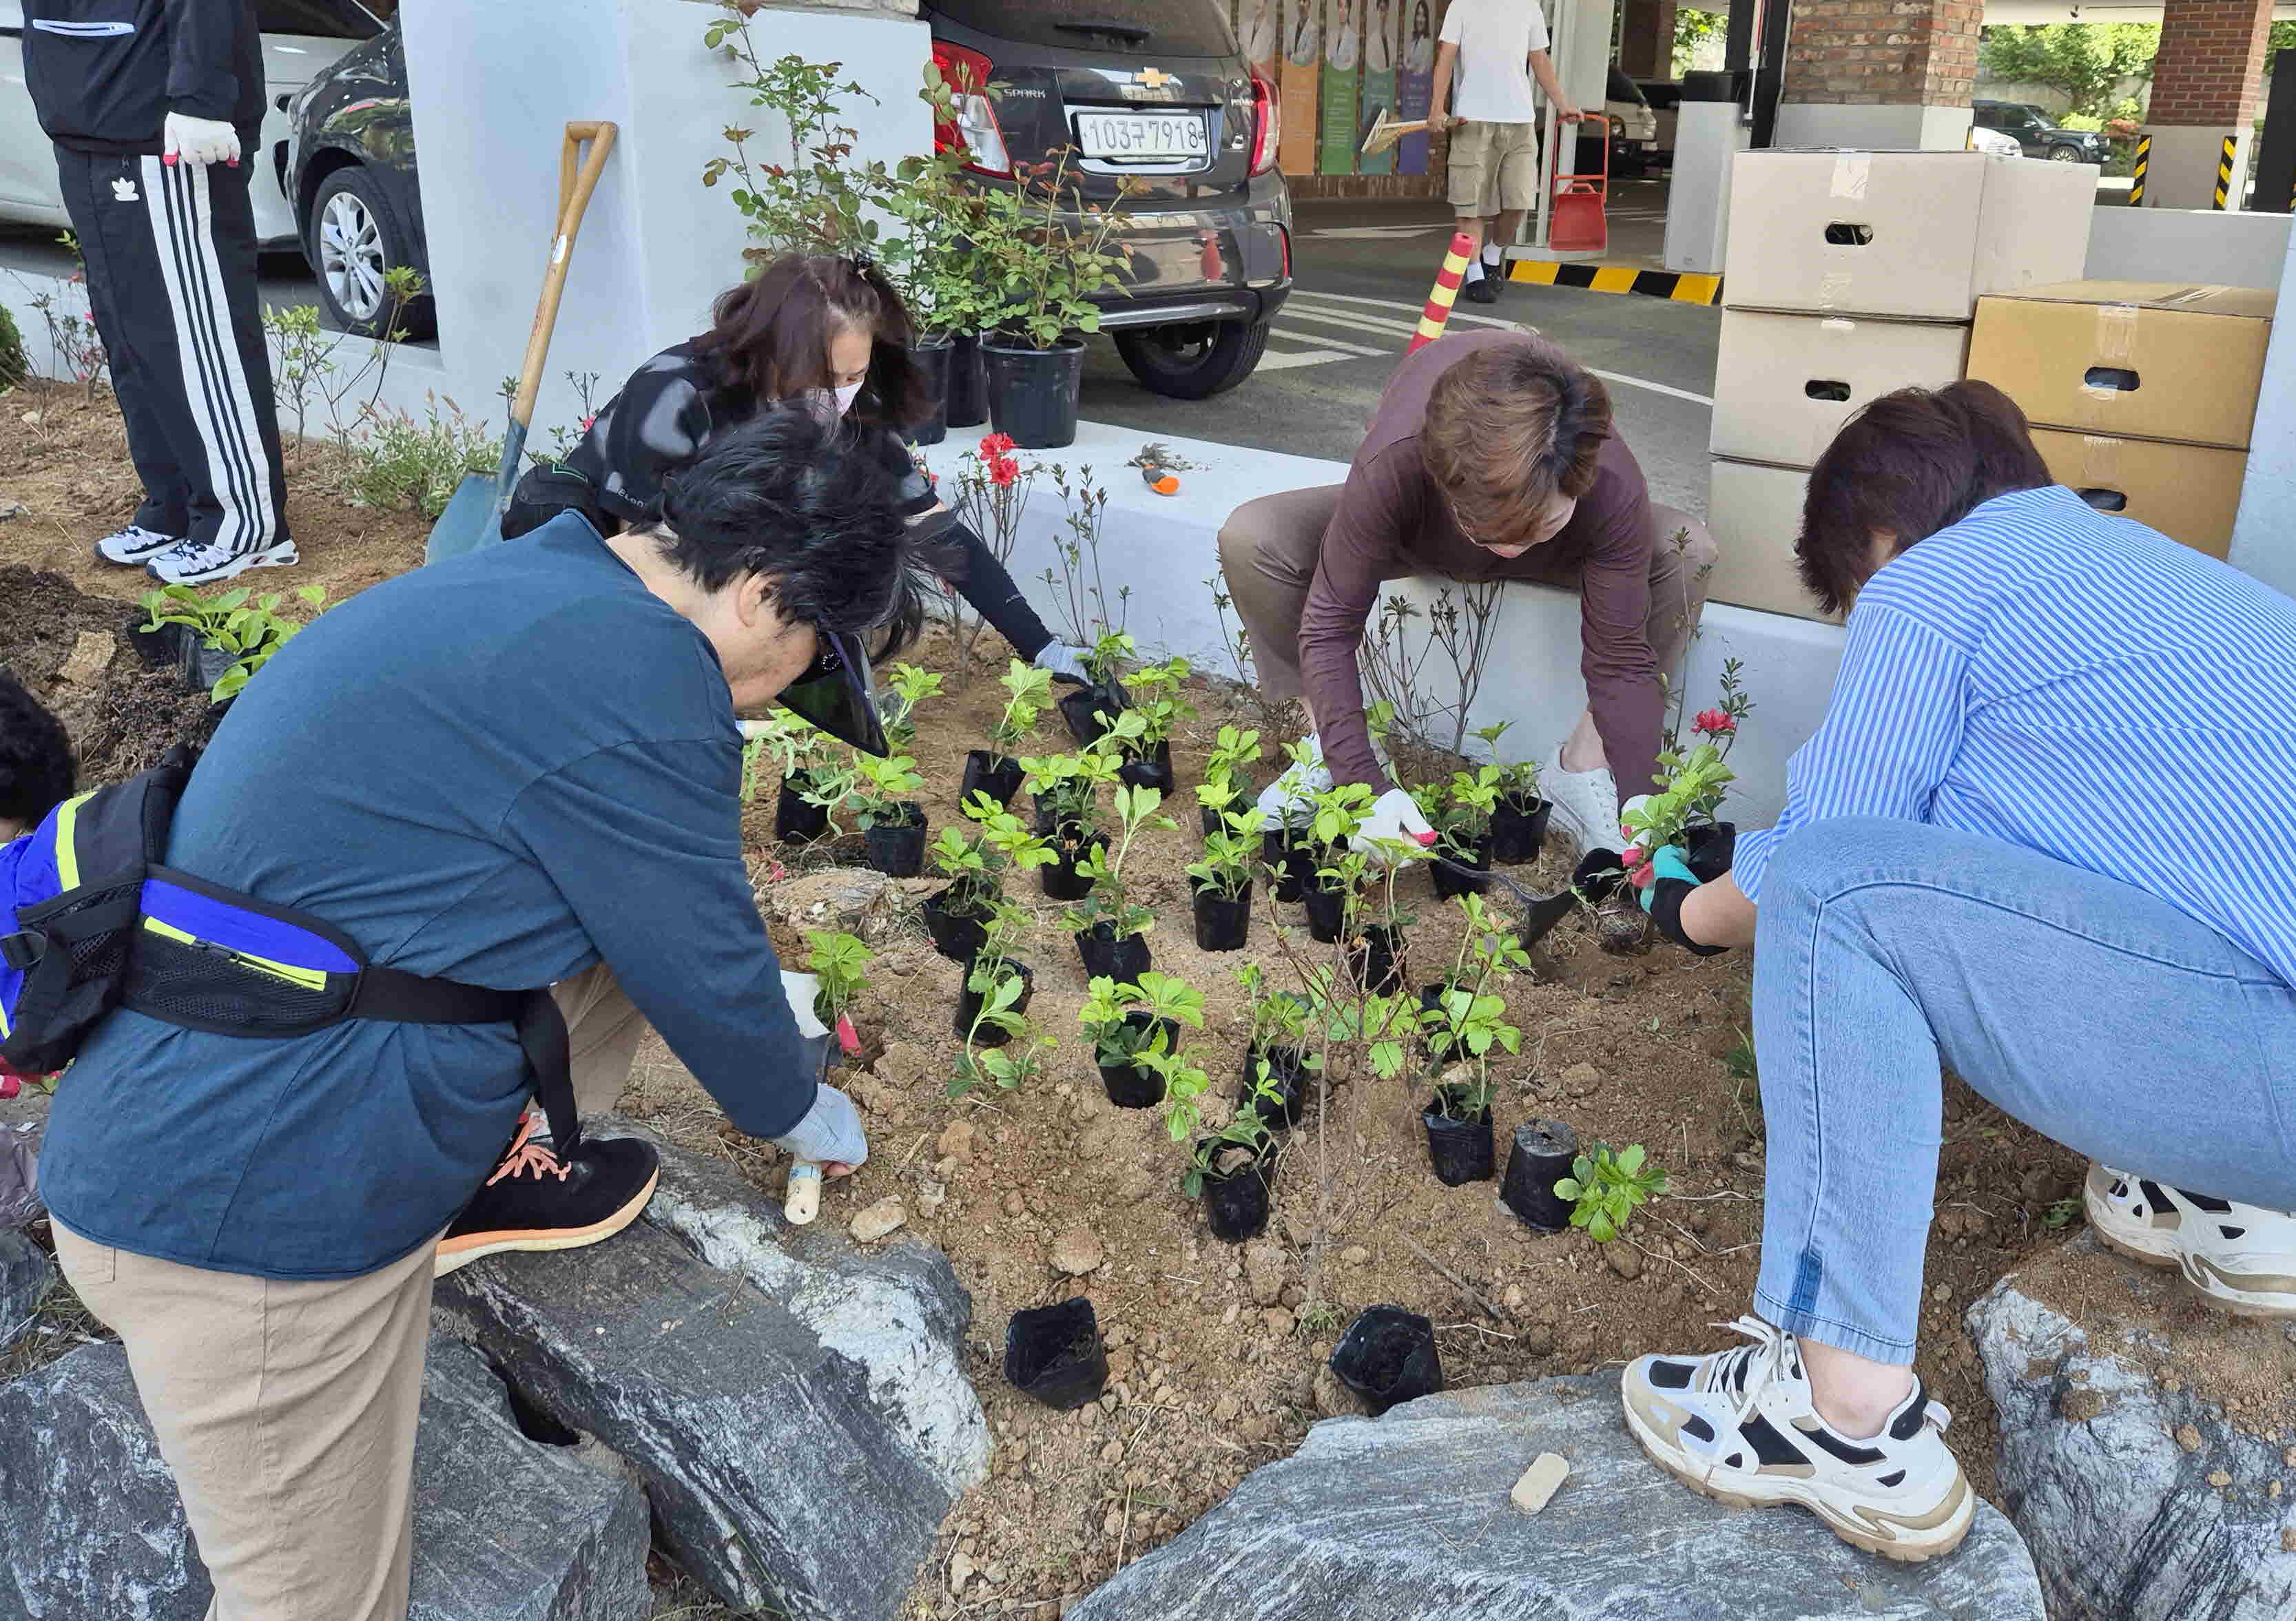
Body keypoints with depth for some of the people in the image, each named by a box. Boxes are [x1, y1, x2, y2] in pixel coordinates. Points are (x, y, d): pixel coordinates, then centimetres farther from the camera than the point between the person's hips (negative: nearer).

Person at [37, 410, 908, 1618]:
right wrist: (806, 1118, 8)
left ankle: (500, 1181, 26)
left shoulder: (526, 578, 8)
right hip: (246, 1217, -9)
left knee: (621, 925, 14)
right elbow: (709, 974, -10)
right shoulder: (638, 675, -22)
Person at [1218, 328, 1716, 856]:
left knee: (1687, 550, -29)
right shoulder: (1391, 467, -44)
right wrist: (1367, 785, -44)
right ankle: (1326, 751, -11)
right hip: (1414, 533, -1)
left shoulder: (1613, 489, -40)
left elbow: (1622, 660, -31)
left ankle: (1582, 769, -16)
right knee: (1249, 540, -29)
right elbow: (1328, 627, -36)